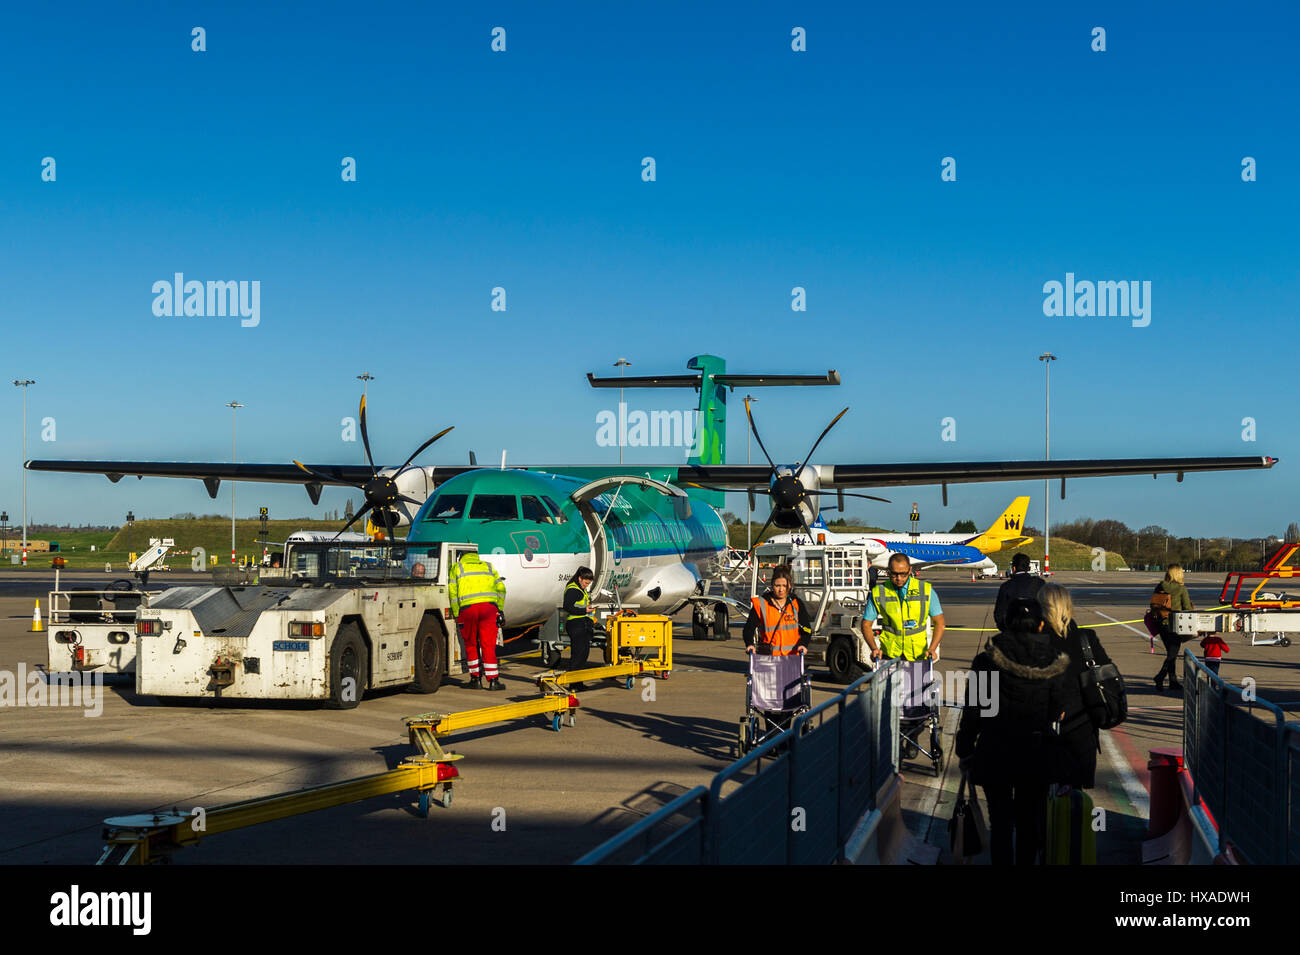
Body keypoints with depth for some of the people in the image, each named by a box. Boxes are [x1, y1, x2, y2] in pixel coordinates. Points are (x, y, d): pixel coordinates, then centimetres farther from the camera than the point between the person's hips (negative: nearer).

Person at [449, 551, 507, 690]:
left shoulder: (457, 567, 16)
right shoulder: (488, 567, 23)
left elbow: (452, 592, 7)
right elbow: (501, 589, 16)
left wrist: (456, 615, 8)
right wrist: (499, 610, 18)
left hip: (467, 607, -1)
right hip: (488, 606, 1)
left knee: (471, 644, 13)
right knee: (488, 645, 2)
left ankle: (475, 679, 14)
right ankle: (493, 680, -2)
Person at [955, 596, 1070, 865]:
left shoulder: (986, 660, -12)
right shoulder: (1054, 662, -8)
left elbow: (973, 712, -8)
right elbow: (1057, 711, 0)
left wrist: (965, 752, 3)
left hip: (995, 754, -2)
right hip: (1037, 753, 2)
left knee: (1000, 822, 7)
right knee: (1029, 821, 17)